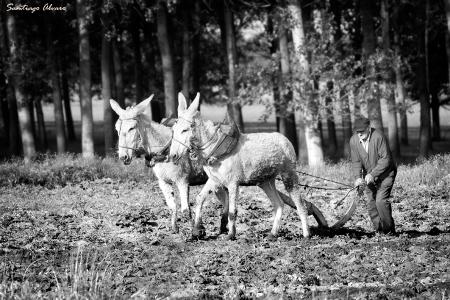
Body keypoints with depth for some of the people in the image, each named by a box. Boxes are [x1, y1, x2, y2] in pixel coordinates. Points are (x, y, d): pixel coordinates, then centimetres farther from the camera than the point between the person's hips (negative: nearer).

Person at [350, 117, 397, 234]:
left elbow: (385, 159, -23)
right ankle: (379, 231, 11)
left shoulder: (378, 137, -24)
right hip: (370, 176, 6)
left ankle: (389, 229, -5)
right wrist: (357, 178, -20)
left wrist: (373, 174, -29)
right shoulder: (354, 140, -7)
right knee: (371, 203, 1)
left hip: (385, 173, -6)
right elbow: (356, 161, -3)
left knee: (381, 200, -18)